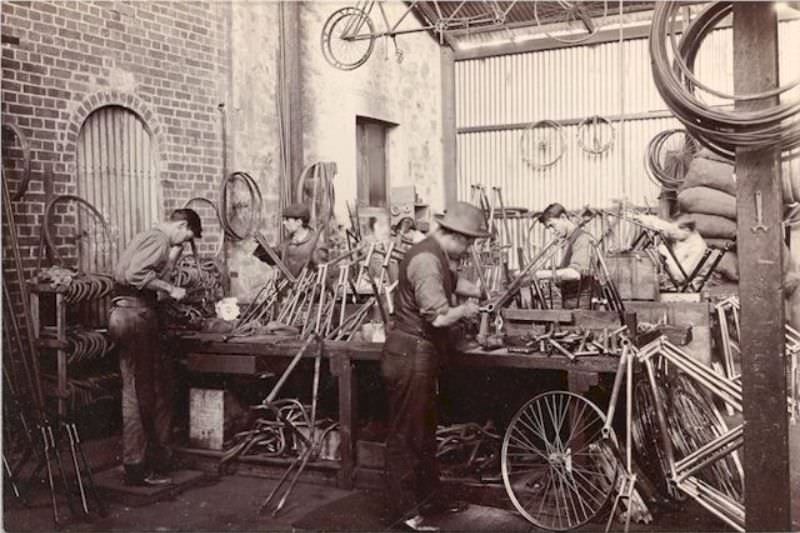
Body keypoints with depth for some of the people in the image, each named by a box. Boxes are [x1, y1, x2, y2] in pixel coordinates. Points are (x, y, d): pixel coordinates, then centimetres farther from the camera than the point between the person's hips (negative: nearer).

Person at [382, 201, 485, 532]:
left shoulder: (436, 256, 12)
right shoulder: (426, 260, -22)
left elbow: (453, 282, 34)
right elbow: (439, 317, -27)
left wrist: (482, 293, 21)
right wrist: (465, 310, -8)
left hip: (420, 356, 11)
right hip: (410, 356, -11)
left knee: (425, 433, 19)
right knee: (405, 436, -1)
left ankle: (429, 500, 31)